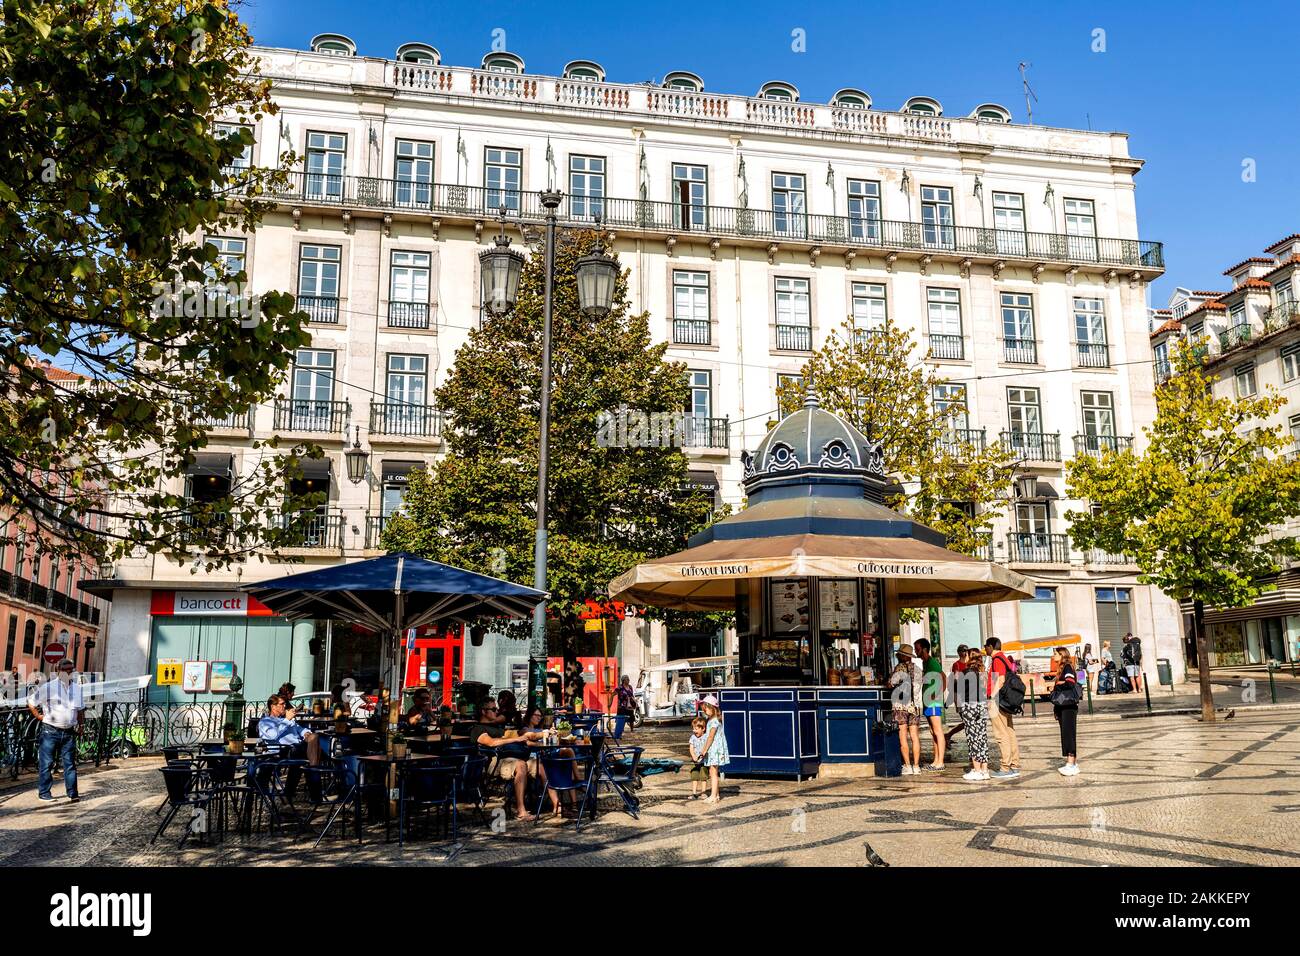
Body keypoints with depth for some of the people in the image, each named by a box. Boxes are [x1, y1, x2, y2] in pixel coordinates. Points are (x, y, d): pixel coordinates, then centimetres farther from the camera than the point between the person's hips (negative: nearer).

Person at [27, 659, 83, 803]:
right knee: (46, 763, 1)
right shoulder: (48, 687, -5)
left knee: (70, 763, 3)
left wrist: (81, 724, 13)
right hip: (50, 731, -3)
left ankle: (72, 793, 4)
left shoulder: (77, 688, 10)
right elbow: (31, 703, 3)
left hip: (69, 732, 3)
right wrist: (39, 716, -3)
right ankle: (44, 792, 12)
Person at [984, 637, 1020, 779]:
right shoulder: (1004, 658, 18)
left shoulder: (997, 659, -12)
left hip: (997, 702, -10)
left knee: (1002, 735, -8)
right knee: (1010, 734, 10)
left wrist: (992, 697, -20)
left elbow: (1000, 679, -22)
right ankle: (1014, 766, 14)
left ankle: (1006, 768, -7)